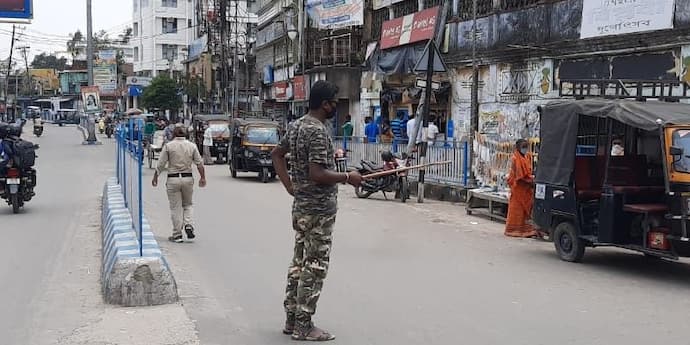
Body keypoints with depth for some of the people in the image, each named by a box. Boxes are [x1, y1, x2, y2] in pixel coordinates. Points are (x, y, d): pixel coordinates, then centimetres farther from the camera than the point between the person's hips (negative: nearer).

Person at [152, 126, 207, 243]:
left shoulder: (168, 146, -3)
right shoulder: (192, 146, 4)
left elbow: (161, 165, -3)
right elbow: (199, 163, 2)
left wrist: (155, 177, 6)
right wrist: (202, 177, 8)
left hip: (173, 179, -2)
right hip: (188, 178, 2)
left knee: (175, 207, 3)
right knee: (187, 204, 19)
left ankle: (177, 235, 6)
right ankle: (188, 225, -2)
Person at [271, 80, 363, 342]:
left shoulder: (297, 126, 10)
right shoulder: (318, 131, -20)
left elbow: (277, 154, 20)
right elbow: (317, 174, -26)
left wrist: (290, 186, 15)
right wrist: (348, 178, -14)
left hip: (301, 206, 10)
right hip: (319, 209, -10)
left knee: (299, 262, 15)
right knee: (314, 267, -2)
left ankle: (292, 319, 23)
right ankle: (303, 326, 4)